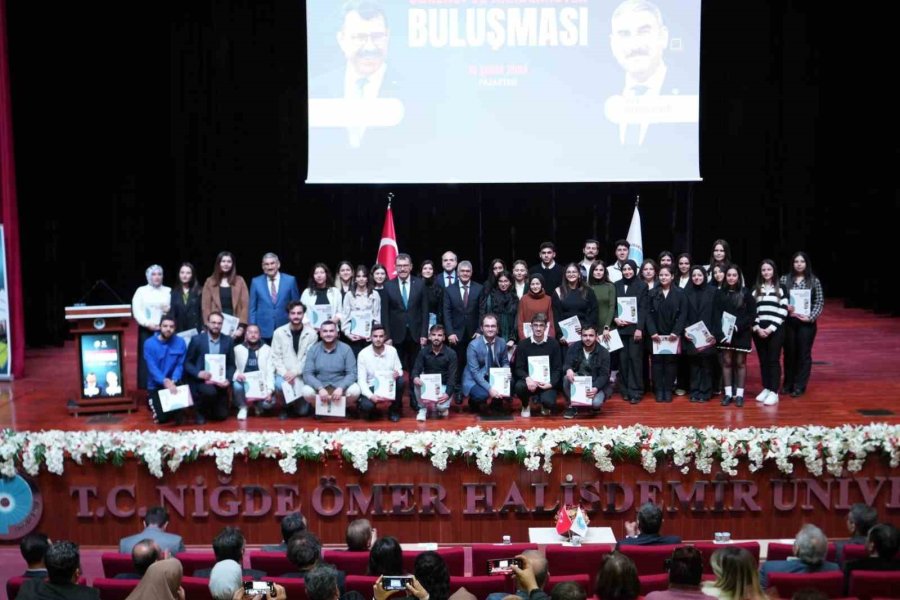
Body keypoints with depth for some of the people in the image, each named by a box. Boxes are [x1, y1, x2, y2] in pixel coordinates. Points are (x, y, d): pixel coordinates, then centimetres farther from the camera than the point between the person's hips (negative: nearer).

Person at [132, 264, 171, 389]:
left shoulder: (168, 291, 16)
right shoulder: (141, 291, 10)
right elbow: (136, 310, 0)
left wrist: (171, 310, -12)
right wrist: (147, 324, -13)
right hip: (146, 330, -1)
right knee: (145, 360, -5)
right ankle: (144, 389, -2)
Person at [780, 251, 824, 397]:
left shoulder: (814, 281, 2)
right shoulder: (784, 279, 4)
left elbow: (820, 302, 0)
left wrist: (811, 317, -12)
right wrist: (785, 307, -15)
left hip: (806, 322, -1)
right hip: (788, 321, 1)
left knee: (804, 353, 3)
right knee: (789, 352, 8)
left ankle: (800, 386, 9)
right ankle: (788, 384, 19)